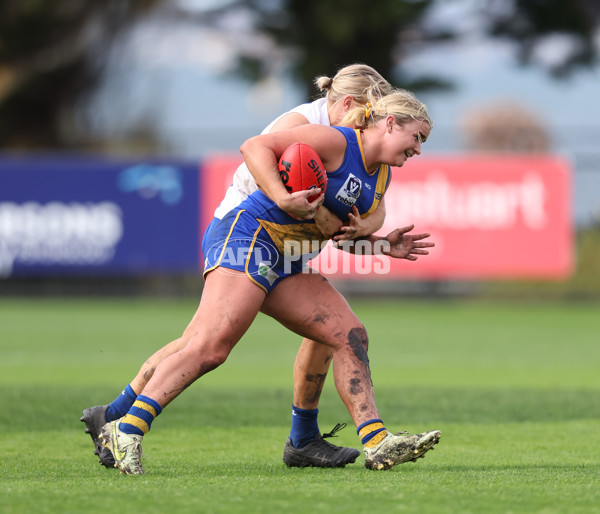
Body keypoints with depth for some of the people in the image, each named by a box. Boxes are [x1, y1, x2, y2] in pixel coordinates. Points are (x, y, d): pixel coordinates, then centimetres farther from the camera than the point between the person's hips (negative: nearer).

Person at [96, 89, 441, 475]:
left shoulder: (381, 177, 19)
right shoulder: (336, 141, -9)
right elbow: (255, 147, -14)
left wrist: (383, 246, 15)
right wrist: (283, 199, -27)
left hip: (286, 268, 10)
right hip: (250, 234, -10)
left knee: (351, 335, -1)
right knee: (210, 346, -22)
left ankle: (377, 444, -3)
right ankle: (127, 431, -22)